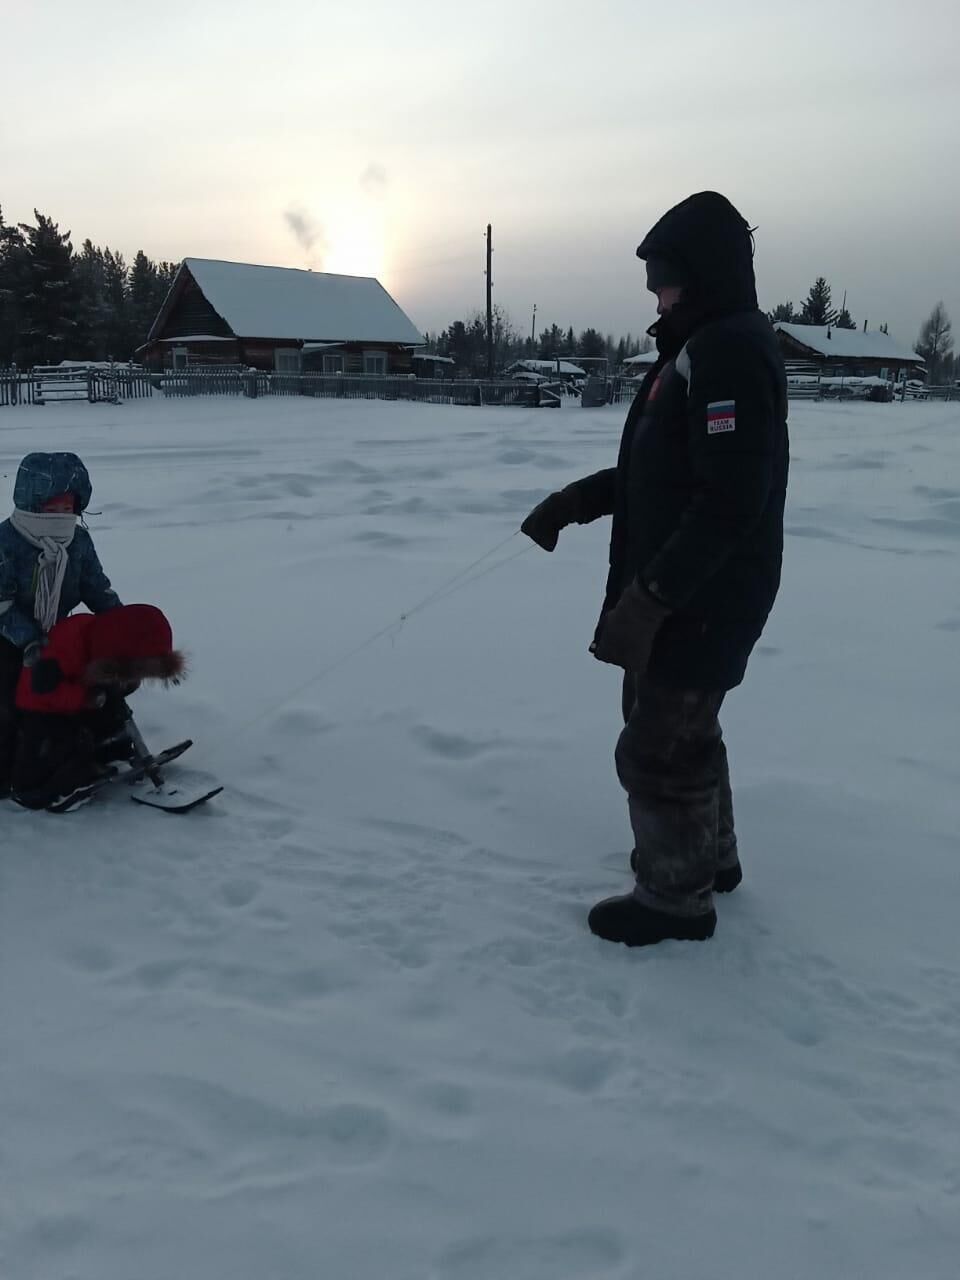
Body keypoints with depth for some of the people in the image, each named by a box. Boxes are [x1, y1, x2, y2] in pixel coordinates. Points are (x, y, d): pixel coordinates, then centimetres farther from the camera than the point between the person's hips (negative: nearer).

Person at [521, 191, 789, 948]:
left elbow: (730, 499, -27)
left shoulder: (730, 352, -19)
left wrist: (649, 596, -28)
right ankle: (709, 857, 41)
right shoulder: (701, 348, 14)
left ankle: (676, 896, 19)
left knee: (658, 748, 1)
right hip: (688, 595, 10)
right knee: (682, 728, 23)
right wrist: (574, 502, 12)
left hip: (703, 600, -10)